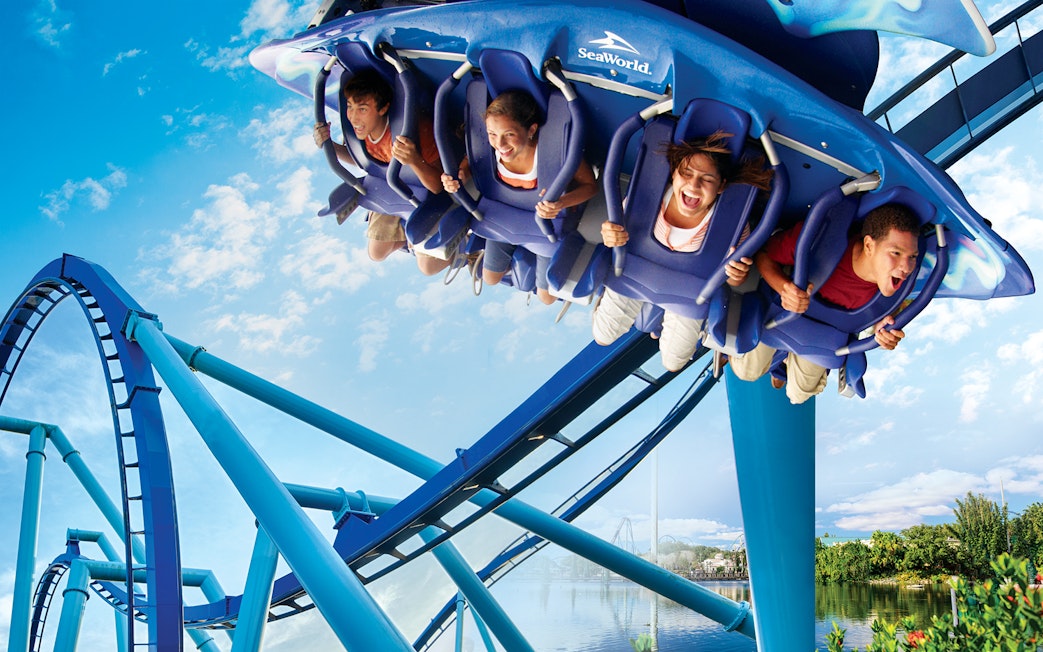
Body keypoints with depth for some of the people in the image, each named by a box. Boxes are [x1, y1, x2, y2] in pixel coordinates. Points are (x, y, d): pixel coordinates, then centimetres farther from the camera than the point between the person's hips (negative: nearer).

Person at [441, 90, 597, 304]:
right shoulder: (492, 148, -29)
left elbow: (590, 184, -29)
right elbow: (471, 161, -6)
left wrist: (561, 203, -48)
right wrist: (461, 177, -30)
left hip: (549, 221, -3)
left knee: (547, 297, 10)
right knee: (490, 278, 19)